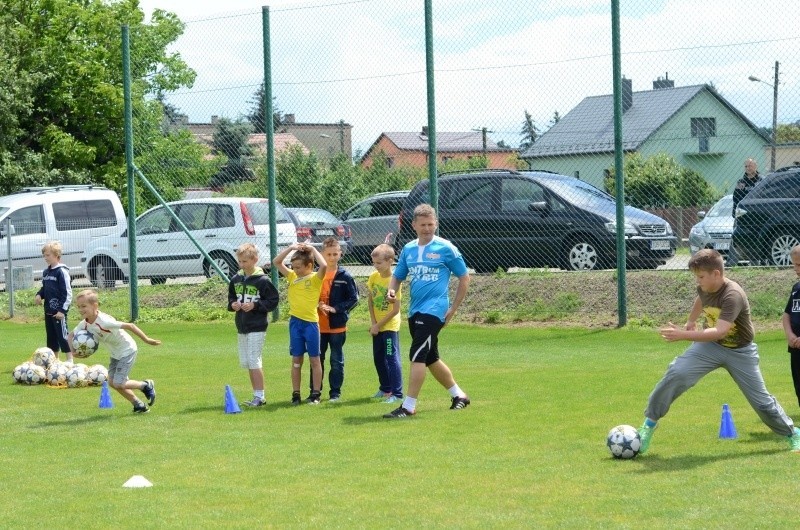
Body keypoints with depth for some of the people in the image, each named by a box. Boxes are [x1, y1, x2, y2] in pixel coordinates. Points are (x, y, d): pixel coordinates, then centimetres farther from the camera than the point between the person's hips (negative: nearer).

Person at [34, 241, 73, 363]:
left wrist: (62, 309, -20)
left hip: (59, 311, -8)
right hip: (48, 310, 8)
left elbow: (67, 293, -15)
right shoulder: (45, 272, 12)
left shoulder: (62, 272, -13)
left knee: (62, 334, -6)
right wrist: (39, 295, 0)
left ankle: (70, 360, 0)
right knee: (51, 336, 13)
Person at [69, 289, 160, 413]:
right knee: (112, 382, 7)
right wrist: (73, 349, -13)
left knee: (118, 384, -13)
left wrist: (147, 340, -26)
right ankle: (138, 405, 20)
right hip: (115, 353, 8)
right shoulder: (84, 324, -10)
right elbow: (71, 335, 8)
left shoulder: (104, 321, -34)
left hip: (127, 350, -8)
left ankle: (146, 385, 11)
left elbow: (129, 326, -31)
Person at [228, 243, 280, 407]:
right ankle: (257, 396, 18)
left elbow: (273, 301, -9)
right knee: (246, 362, 10)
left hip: (257, 327, -7)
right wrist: (233, 305, -2)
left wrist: (255, 305, -17)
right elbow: (231, 298, 20)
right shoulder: (236, 279, 8)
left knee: (254, 361, -10)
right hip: (241, 326, 7)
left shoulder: (262, 280, -11)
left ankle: (260, 396, -4)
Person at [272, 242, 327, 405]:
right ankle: (296, 394, 12)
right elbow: (276, 262, 7)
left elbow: (324, 266, -26)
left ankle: (316, 394, 9)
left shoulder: (315, 278, -7)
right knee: (296, 360, 8)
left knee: (314, 359, 4)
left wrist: (312, 249, -15)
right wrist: (290, 248, -3)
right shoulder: (292, 277, 7)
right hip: (295, 322, 4)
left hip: (311, 322, -4)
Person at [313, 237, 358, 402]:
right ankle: (315, 391, 16)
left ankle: (335, 392, 13)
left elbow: (353, 299, -6)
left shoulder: (344, 276, -5)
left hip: (337, 326, -3)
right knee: (316, 359, 8)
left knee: (337, 360, 6)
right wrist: (317, 306, -11)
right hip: (318, 325, 3)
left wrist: (335, 308, -15)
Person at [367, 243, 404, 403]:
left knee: (392, 358, -9)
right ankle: (385, 389, 31)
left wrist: (378, 325, -13)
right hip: (377, 326, 7)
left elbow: (395, 310, -16)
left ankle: (397, 393, -8)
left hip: (390, 326, -7)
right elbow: (370, 301, 6)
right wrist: (373, 323, -4)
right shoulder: (373, 277, 0)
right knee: (379, 359, 16)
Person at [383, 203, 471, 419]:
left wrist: (453, 309, -5)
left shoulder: (446, 248, -5)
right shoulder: (408, 249, 10)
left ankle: (409, 406, -14)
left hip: (434, 310, -7)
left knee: (417, 356, -15)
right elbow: (397, 275, 18)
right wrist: (391, 290, -6)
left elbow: (464, 278, -1)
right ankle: (459, 395, 33)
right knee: (430, 358, 16)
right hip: (415, 311, 7)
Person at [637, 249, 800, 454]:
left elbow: (720, 332, -45)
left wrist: (683, 335, -52)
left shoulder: (733, 295, -32)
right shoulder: (704, 287, -12)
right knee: (676, 374, -19)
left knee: (761, 400, 3)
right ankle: (650, 422, -9)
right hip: (710, 346, 4)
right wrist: (691, 321, 31)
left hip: (739, 352, -4)